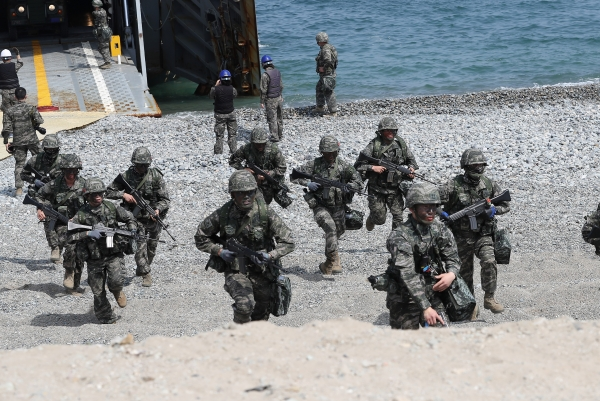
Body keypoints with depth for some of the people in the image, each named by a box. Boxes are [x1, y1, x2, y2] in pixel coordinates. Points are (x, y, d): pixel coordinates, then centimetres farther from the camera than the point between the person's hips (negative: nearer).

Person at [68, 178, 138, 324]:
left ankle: (117, 292, 14)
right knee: (98, 292, 6)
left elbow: (129, 218, 12)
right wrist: (88, 234, -27)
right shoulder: (81, 215, -8)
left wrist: (132, 231, -7)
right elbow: (69, 236, -15)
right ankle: (108, 318, 25)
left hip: (114, 255, 0)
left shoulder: (111, 207, -2)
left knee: (115, 281, -22)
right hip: (94, 260, 0)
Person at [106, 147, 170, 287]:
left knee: (152, 247, 16)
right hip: (136, 217, -1)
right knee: (140, 245, -17)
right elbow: (109, 192, -3)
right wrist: (123, 194, -20)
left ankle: (141, 269, 40)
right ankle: (146, 275, -12)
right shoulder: (127, 176, -9)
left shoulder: (156, 176, -12)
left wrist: (158, 209, -31)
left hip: (153, 218, 1)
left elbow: (165, 199, -11)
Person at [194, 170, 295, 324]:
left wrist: (270, 256, -27)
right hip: (235, 270, -2)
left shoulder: (266, 213, -13)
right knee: (244, 305, -29)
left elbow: (288, 242, -10)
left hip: (261, 272, 2)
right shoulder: (223, 214, -11)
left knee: (261, 316, 16)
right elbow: (201, 237, 4)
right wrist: (219, 250, -12)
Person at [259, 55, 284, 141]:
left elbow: (263, 90, -17)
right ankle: (280, 135, 27)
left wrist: (262, 102, -9)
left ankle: (275, 137, 5)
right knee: (279, 117, 16)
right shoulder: (277, 72, 2)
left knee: (272, 119, 1)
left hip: (270, 100, -7)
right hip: (279, 98, 7)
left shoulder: (265, 75, -19)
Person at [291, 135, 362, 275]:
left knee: (338, 232, 16)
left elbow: (359, 184, -1)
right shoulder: (315, 164, -7)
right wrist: (307, 183, -22)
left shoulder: (343, 166, -3)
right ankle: (335, 262, -29)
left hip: (338, 207, 4)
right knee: (330, 228, -28)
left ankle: (327, 266, 43)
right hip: (320, 207, -4)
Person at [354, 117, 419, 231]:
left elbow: (411, 159, 17)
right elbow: (358, 165, -11)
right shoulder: (374, 145, -11)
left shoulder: (400, 143, 2)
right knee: (380, 219, 4)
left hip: (395, 188, 3)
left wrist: (412, 168, -4)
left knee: (398, 216, -6)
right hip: (377, 189, -3)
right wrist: (372, 168, -25)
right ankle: (371, 217, 38)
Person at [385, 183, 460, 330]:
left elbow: (453, 257, 9)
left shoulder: (439, 228, 1)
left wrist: (451, 274, -15)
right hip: (406, 300, -4)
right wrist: (425, 307, -32)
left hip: (433, 296, 5)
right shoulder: (400, 237, -19)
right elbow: (408, 276, -26)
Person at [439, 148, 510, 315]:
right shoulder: (455, 185, -10)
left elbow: (506, 205, 8)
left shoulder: (489, 184, 0)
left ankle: (489, 298, -7)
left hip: (483, 234, 1)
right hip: (461, 237, -1)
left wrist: (494, 210, -13)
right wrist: (441, 213, -31)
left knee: (489, 262, -22)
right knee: (465, 271, 9)